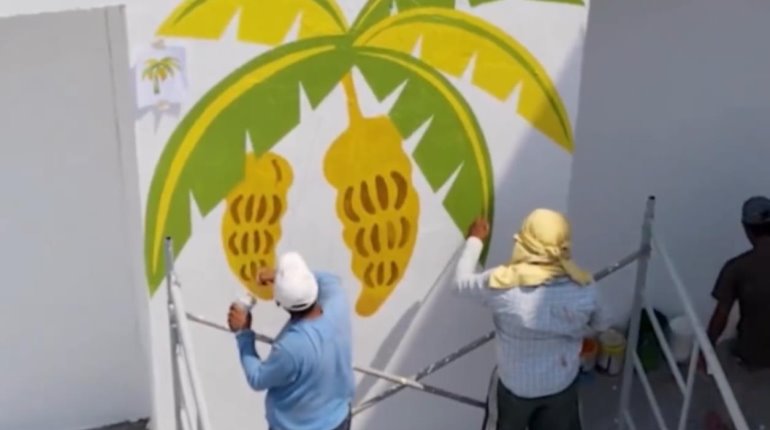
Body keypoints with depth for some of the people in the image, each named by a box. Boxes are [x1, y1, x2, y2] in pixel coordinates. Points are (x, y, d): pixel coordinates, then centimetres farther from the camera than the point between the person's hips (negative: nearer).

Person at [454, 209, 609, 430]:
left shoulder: (502, 284, -29)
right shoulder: (583, 287, -22)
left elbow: (462, 281, -7)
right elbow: (598, 325, -1)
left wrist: (475, 239, 6)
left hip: (516, 385, -1)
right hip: (562, 384, 1)